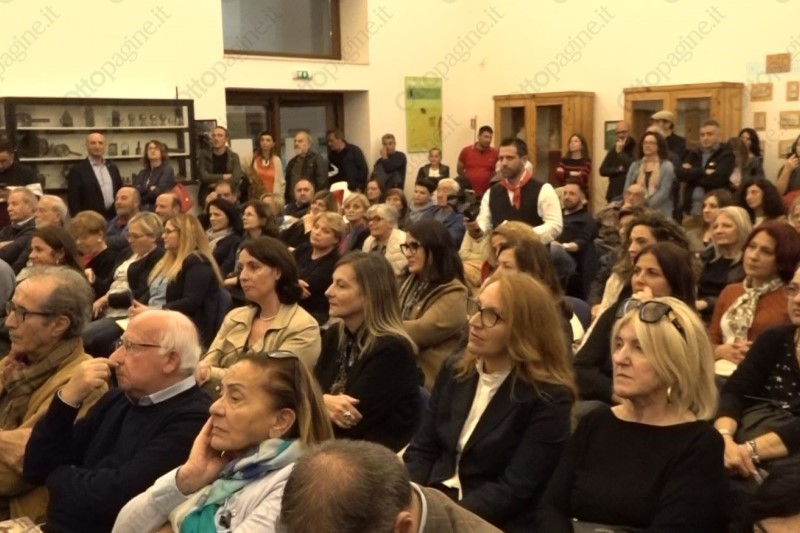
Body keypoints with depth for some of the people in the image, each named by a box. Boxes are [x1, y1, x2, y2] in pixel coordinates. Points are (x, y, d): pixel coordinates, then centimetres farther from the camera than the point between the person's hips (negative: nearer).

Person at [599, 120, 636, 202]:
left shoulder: (636, 148, -7)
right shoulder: (614, 149, 12)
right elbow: (603, 170, 8)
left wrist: (620, 152, -14)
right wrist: (618, 169, -8)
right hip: (614, 193, 6)